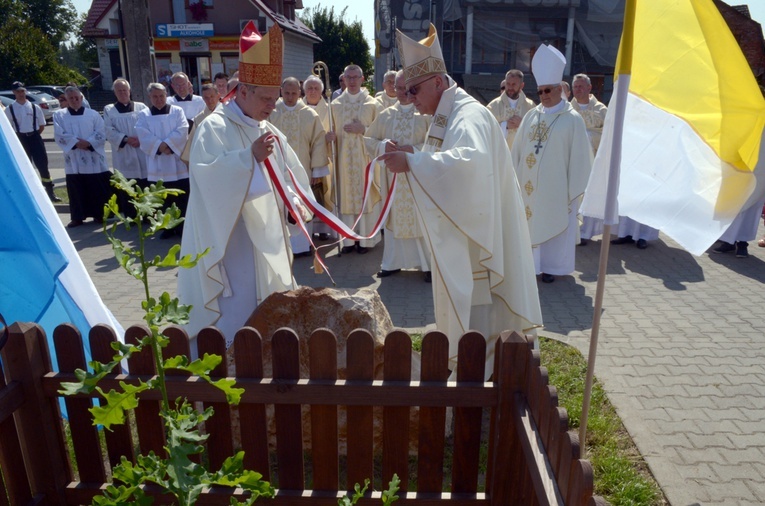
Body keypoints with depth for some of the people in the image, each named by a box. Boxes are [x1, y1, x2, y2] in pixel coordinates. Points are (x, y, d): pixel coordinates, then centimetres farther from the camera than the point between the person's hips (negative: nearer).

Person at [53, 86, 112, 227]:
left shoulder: (93, 114, 7)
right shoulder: (59, 115, 8)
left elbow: (101, 133, -2)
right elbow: (59, 135, -3)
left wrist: (88, 143, -16)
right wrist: (76, 143, -15)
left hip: (93, 158, -1)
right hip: (73, 159, 1)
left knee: (98, 189, 2)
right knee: (76, 189, 4)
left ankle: (99, 214, 14)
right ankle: (77, 217, 13)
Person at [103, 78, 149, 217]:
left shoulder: (141, 107, 10)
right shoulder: (109, 110, 11)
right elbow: (109, 131, 0)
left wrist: (141, 139, -14)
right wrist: (126, 139, -14)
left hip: (142, 153, 0)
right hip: (123, 156, 0)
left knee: (146, 187, 0)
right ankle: (130, 216, 9)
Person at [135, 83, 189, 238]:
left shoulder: (177, 111, 7)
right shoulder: (144, 115, 10)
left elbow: (182, 130, -7)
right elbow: (144, 135, -4)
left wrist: (168, 144, -17)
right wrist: (160, 146, -17)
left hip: (178, 162, -1)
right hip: (158, 164, 1)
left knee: (182, 197, 0)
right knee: (164, 198, 5)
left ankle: (183, 226, 8)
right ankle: (169, 226, 14)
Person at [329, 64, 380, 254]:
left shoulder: (371, 103, 2)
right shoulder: (336, 104, 8)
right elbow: (332, 131, 11)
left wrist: (363, 129, -14)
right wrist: (331, 135, -11)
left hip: (365, 157, -2)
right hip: (343, 157, 2)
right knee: (346, 195, 4)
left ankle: (365, 239, 9)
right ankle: (348, 239, 12)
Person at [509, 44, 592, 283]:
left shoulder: (572, 120, -7)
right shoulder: (531, 116, 6)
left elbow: (579, 158, -7)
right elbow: (518, 150, 8)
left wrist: (573, 190, -8)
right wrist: (514, 178, 6)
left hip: (555, 187, -4)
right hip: (529, 184, 4)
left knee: (552, 225, 6)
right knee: (529, 222, 10)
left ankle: (550, 266, 19)